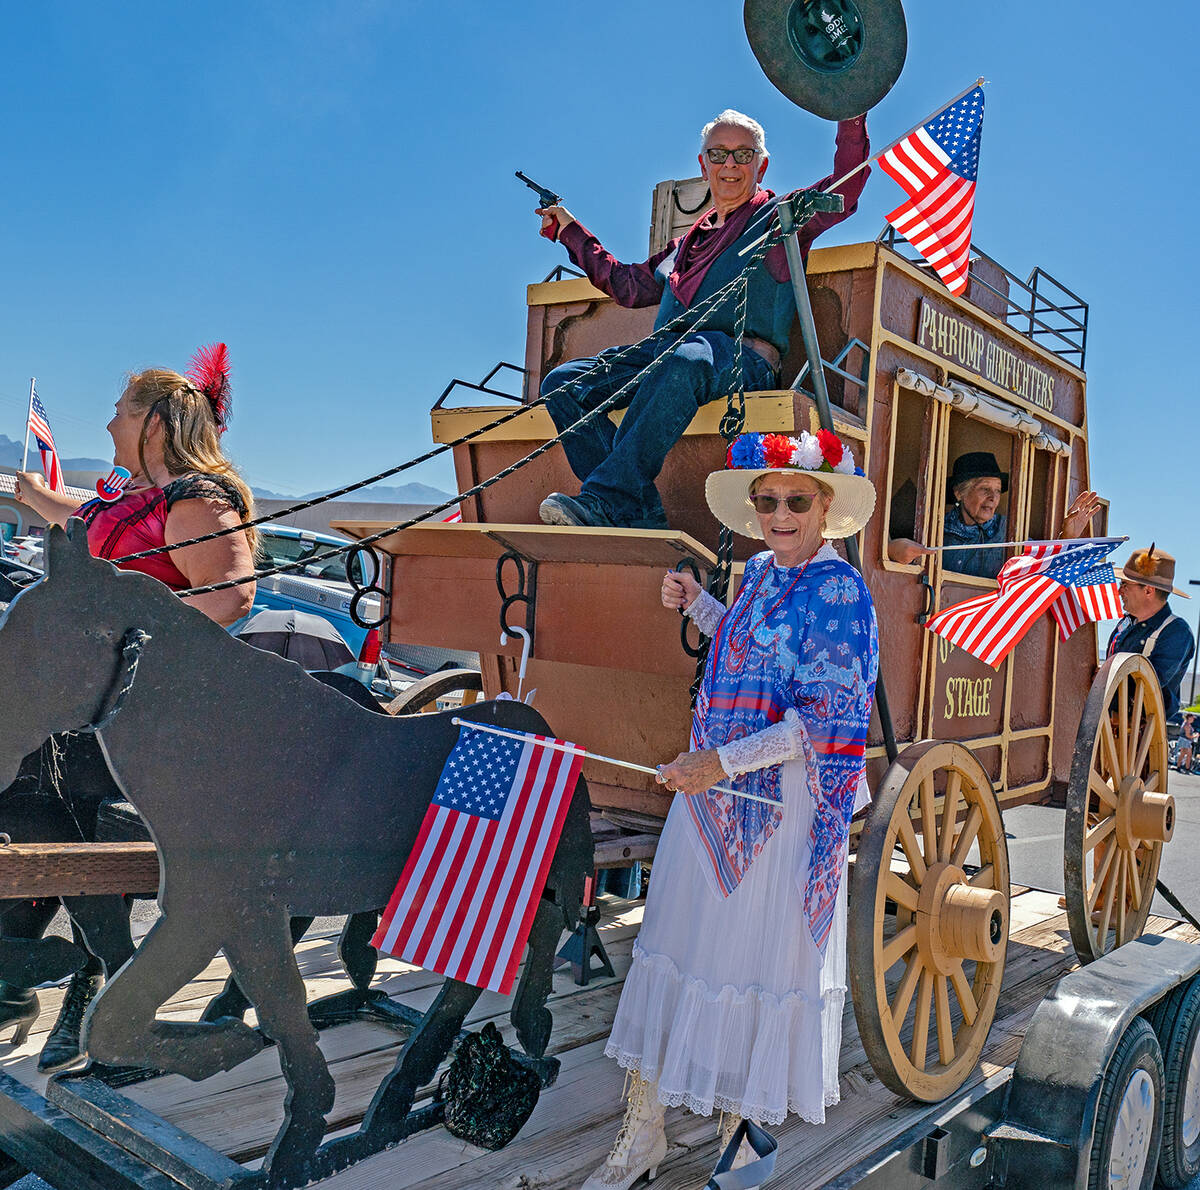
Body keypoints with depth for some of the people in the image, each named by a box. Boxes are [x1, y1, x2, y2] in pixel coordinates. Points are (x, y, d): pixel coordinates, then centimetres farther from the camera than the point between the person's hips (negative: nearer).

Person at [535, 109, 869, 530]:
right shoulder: (689, 241, 33)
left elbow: (845, 188, 3)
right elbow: (629, 285, 42)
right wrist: (570, 232, 47)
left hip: (743, 357, -6)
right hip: (665, 350, 6)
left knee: (686, 359, -42)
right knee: (562, 384, -14)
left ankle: (604, 499, -45)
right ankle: (640, 516, -28)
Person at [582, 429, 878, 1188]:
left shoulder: (839, 592, -14)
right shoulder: (760, 573, 9)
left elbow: (825, 719, -20)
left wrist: (723, 763, -24)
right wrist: (697, 605, 13)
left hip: (783, 807, -8)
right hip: (711, 789, 8)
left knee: (761, 953, 7)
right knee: (674, 945, 11)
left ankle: (740, 1128, 31)